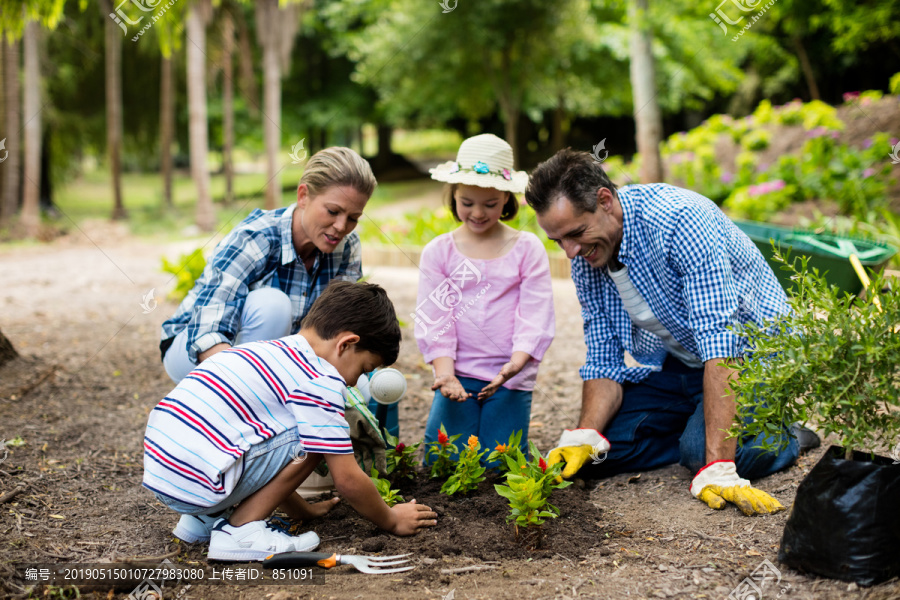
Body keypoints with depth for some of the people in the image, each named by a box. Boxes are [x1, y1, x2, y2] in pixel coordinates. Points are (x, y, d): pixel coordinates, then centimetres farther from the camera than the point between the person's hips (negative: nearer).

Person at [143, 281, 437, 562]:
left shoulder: (264, 351, 21)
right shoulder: (320, 381, -8)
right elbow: (348, 479, -4)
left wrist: (303, 510, 39)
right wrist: (391, 520, 13)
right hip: (199, 486, -9)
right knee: (312, 435, -4)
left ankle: (203, 520, 19)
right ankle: (239, 531, -4)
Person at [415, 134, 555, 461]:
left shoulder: (528, 249, 1)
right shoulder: (438, 252, 4)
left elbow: (535, 317, -5)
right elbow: (434, 318, -1)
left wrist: (516, 362, -22)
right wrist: (444, 372, -15)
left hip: (510, 377, -1)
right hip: (459, 373, 1)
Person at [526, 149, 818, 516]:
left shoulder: (679, 219, -30)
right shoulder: (585, 262, -6)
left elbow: (720, 342, -36)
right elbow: (603, 363, -1)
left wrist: (717, 469, -42)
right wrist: (585, 438, -23)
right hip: (674, 365, 7)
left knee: (701, 448, -32)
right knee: (591, 456, -10)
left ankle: (782, 438, -1)